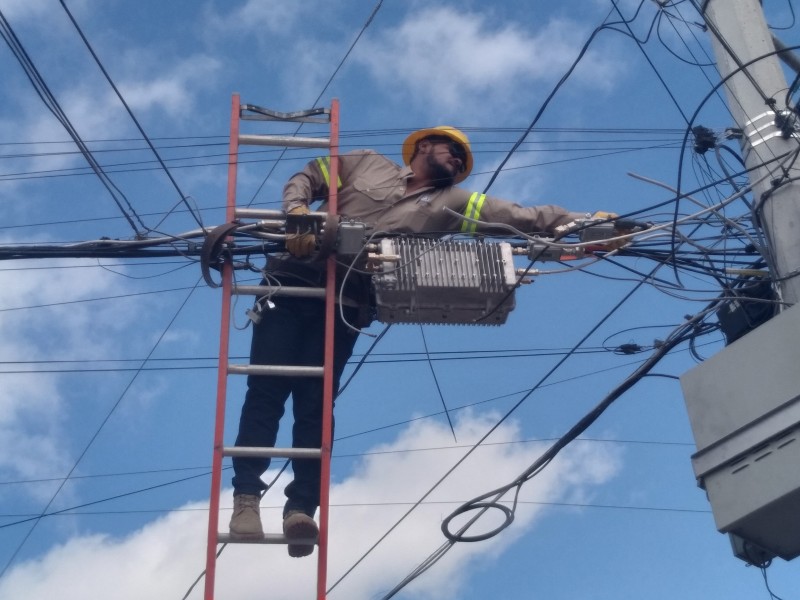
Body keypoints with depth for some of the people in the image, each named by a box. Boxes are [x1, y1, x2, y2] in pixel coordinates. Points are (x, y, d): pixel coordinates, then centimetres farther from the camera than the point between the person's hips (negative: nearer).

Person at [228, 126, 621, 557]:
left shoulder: (451, 203, 13)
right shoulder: (367, 164, 14)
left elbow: (523, 217, 3)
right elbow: (304, 179, 12)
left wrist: (586, 222, -7)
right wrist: (298, 210, -11)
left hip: (345, 304, 1)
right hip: (294, 281, -1)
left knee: (314, 402, -6)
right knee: (267, 389, -6)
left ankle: (302, 507, -5)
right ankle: (246, 494, -1)